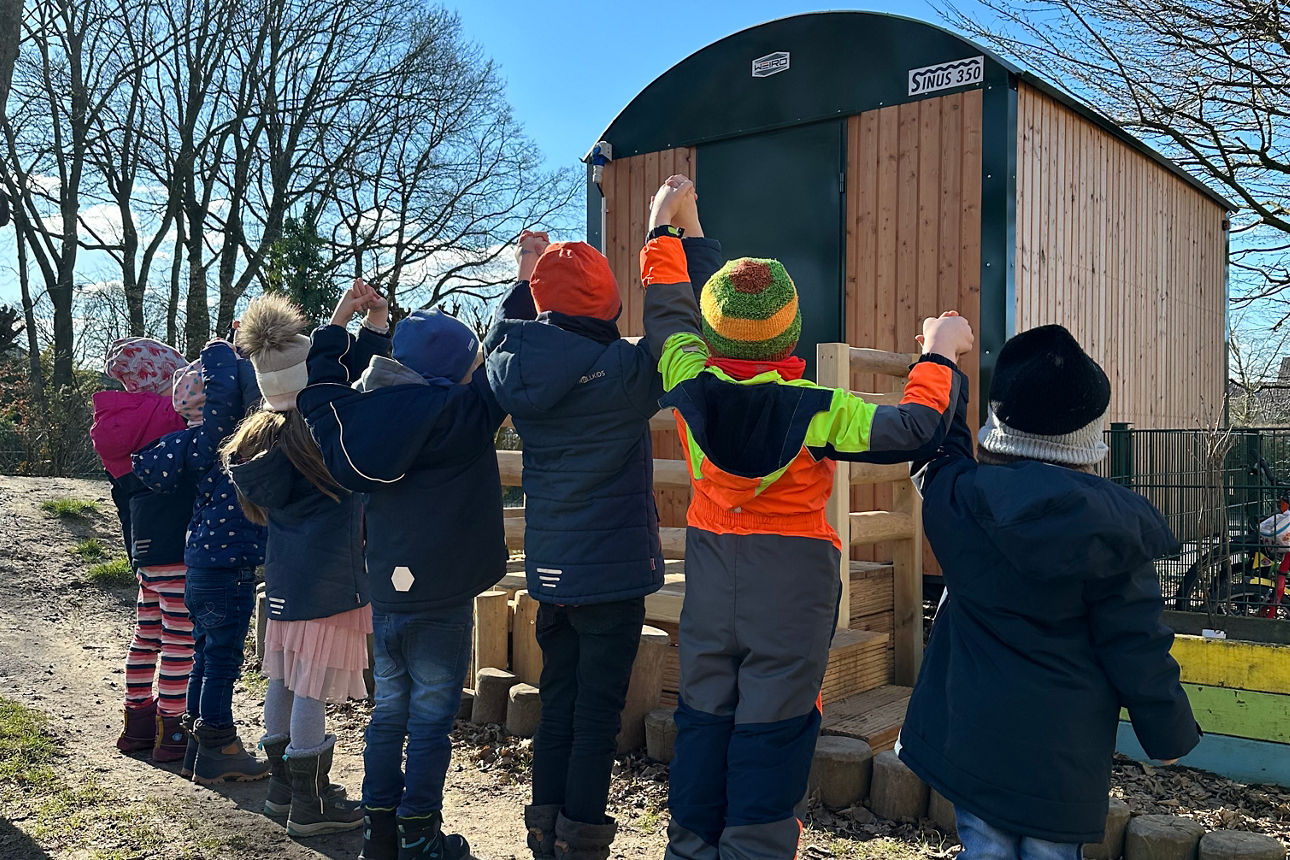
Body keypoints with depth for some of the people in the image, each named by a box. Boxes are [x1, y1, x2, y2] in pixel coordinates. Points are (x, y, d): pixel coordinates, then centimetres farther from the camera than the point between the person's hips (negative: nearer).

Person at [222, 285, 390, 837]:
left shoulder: (256, 436, 7)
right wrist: (375, 323, -6)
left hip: (284, 574, 8)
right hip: (328, 574, -8)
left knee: (285, 679, 16)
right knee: (313, 687, -1)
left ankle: (283, 788, 30)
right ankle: (311, 807, 9)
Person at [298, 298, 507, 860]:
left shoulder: (367, 408, 2)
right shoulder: (461, 413, -16)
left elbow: (320, 397, 18)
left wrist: (333, 336, 24)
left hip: (384, 592, 6)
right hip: (441, 600, -6)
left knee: (389, 710, 17)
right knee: (431, 718, 5)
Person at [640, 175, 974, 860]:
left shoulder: (693, 389, -9)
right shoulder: (815, 411, -18)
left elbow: (667, 309, 8)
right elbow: (913, 429, -17)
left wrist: (665, 231, 22)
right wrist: (939, 356, -1)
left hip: (711, 568, 4)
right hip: (793, 584, -4)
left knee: (702, 719, 15)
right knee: (771, 733, 6)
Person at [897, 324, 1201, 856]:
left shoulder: (954, 498, -11)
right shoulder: (1112, 528, -15)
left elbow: (936, 441, 14)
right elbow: (1137, 649, -10)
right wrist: (1171, 733, 7)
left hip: (969, 733, 2)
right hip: (1062, 748, -1)